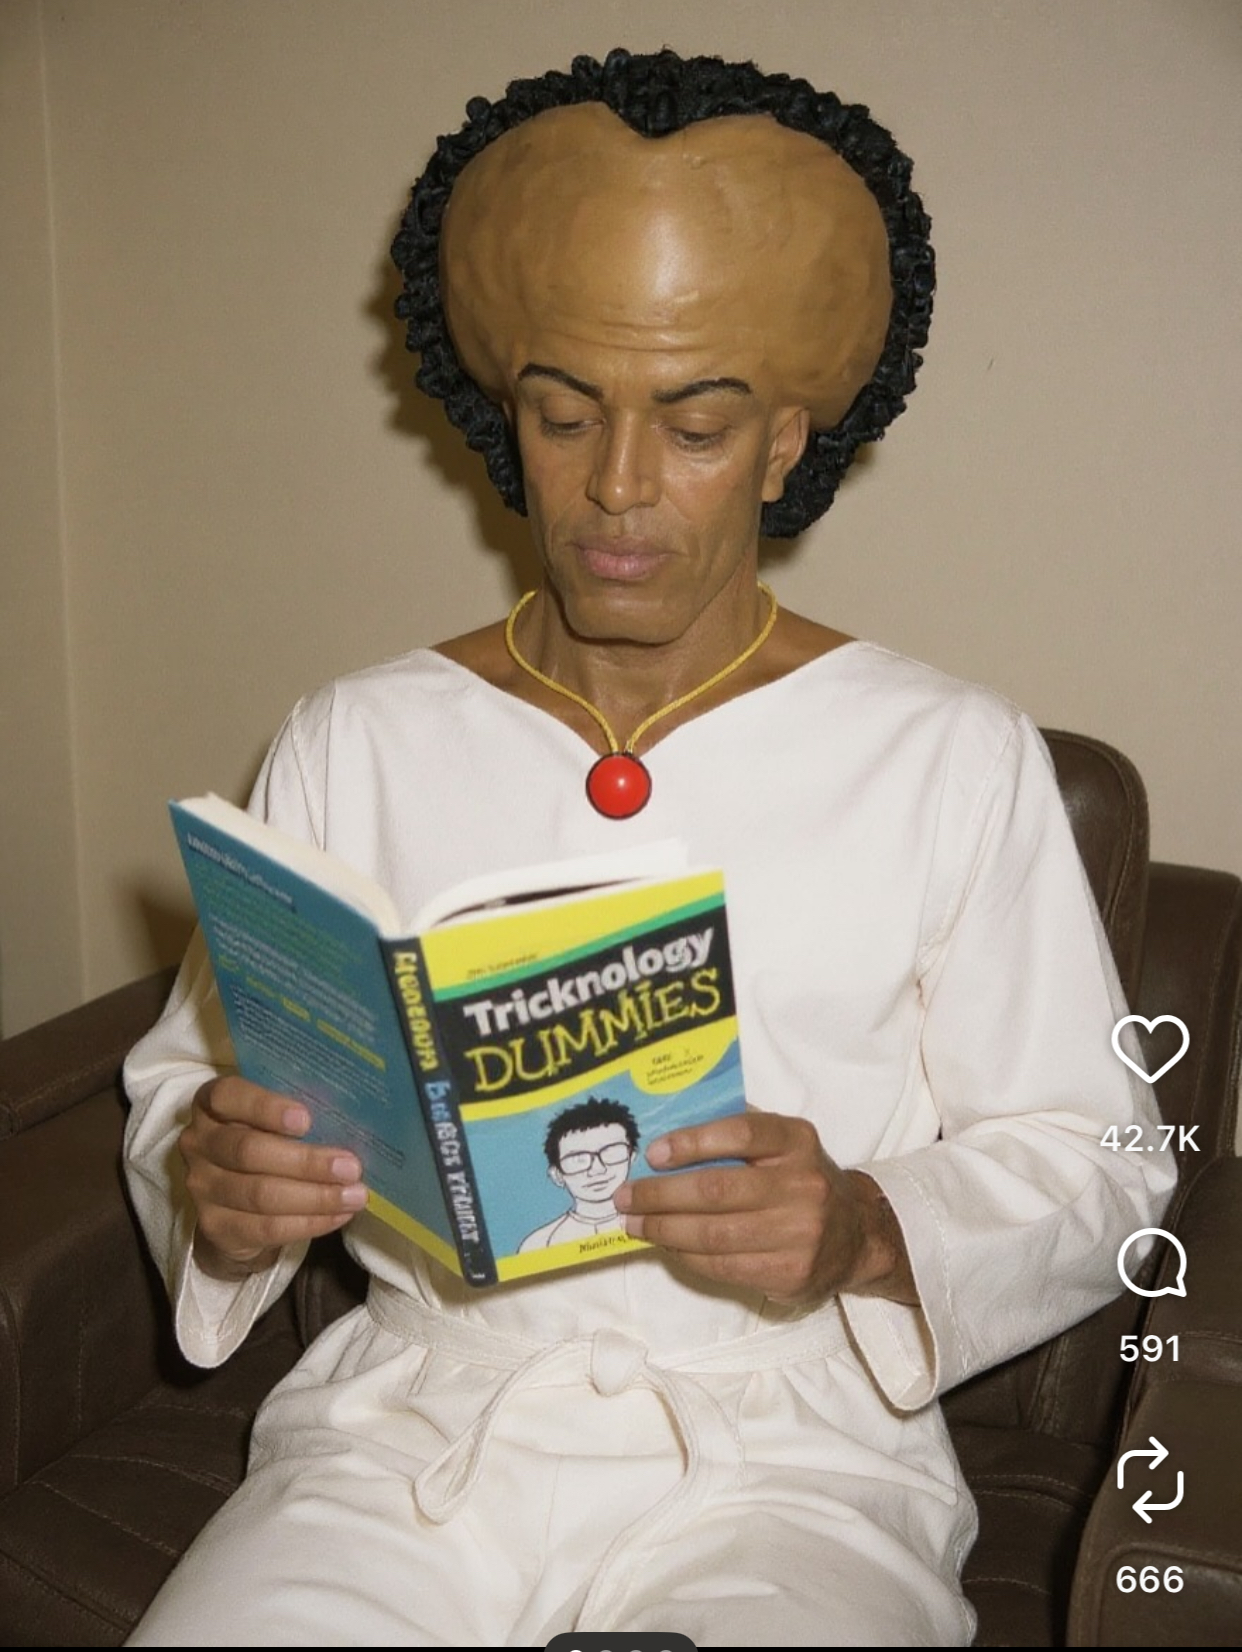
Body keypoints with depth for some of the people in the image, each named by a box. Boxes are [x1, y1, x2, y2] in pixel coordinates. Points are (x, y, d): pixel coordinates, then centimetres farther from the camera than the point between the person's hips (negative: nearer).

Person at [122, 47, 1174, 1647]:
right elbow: (182, 1083, 10)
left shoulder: (955, 763, 0)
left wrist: (868, 1229, -19)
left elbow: (1086, 1161, 1)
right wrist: (213, 1185, -14)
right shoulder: (347, 744, 6)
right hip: (403, 1431, 2)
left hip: (783, 1454, -1)